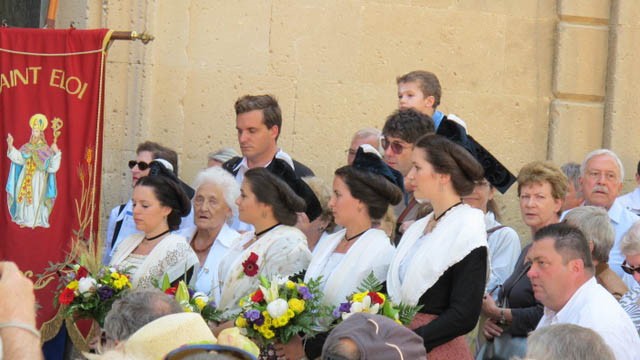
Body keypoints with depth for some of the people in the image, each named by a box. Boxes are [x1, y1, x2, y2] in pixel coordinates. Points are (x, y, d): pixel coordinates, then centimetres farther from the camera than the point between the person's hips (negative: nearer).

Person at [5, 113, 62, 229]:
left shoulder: (45, 149, -2)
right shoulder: (26, 147, 8)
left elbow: (52, 165, -9)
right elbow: (18, 157, -7)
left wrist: (56, 153, -24)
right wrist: (10, 146, -17)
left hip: (38, 178, -4)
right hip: (26, 177, 4)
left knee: (36, 198, -4)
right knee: (24, 197, 3)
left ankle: (35, 221, 3)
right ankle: (25, 220, 11)